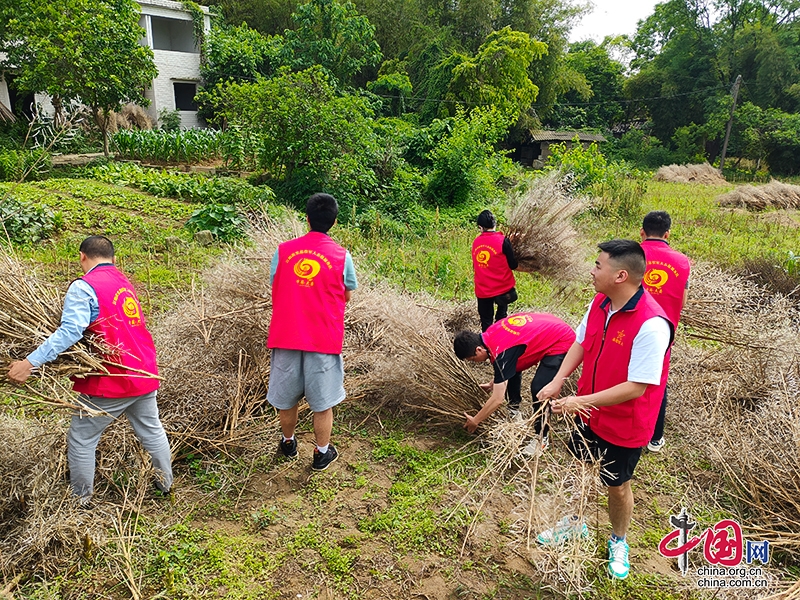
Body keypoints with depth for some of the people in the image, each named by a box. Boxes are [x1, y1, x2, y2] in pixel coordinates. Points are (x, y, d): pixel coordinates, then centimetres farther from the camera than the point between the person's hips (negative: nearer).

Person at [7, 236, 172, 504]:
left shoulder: (84, 287, -12)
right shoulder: (124, 282, 12)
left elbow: (70, 331, -26)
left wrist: (30, 363, -27)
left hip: (111, 382, -7)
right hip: (145, 374, 7)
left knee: (81, 440, 11)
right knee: (152, 430, 22)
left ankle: (81, 500, 24)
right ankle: (166, 482, 36)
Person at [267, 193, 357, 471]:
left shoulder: (283, 250, -2)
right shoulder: (342, 255, -5)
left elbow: (275, 290, 8)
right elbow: (347, 296, 6)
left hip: (285, 336, 2)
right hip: (324, 339, -2)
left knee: (285, 396, 20)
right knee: (322, 401, 13)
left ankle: (288, 443, 40)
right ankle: (322, 453, 27)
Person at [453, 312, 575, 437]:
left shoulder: (501, 352, -31)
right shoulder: (489, 335, -6)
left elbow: (497, 399, -24)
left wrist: (475, 421, -12)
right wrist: (493, 384, 24)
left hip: (561, 342, -10)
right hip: (548, 328, 10)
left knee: (538, 389, -16)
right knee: (511, 369, 16)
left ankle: (541, 437, 4)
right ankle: (514, 409, 36)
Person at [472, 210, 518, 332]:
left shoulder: (476, 242, 0)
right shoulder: (503, 240, -12)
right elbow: (513, 265, -7)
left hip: (482, 289, 2)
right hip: (502, 287, -2)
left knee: (486, 321, 11)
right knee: (501, 315, 20)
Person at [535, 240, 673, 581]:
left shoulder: (651, 324, -32)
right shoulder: (599, 303, -8)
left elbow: (636, 387, -30)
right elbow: (581, 343, 5)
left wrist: (582, 401, -27)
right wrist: (558, 380, -8)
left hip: (624, 426, -6)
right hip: (589, 413, 6)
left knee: (617, 486, 17)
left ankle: (618, 542, 46)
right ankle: (574, 524, 51)